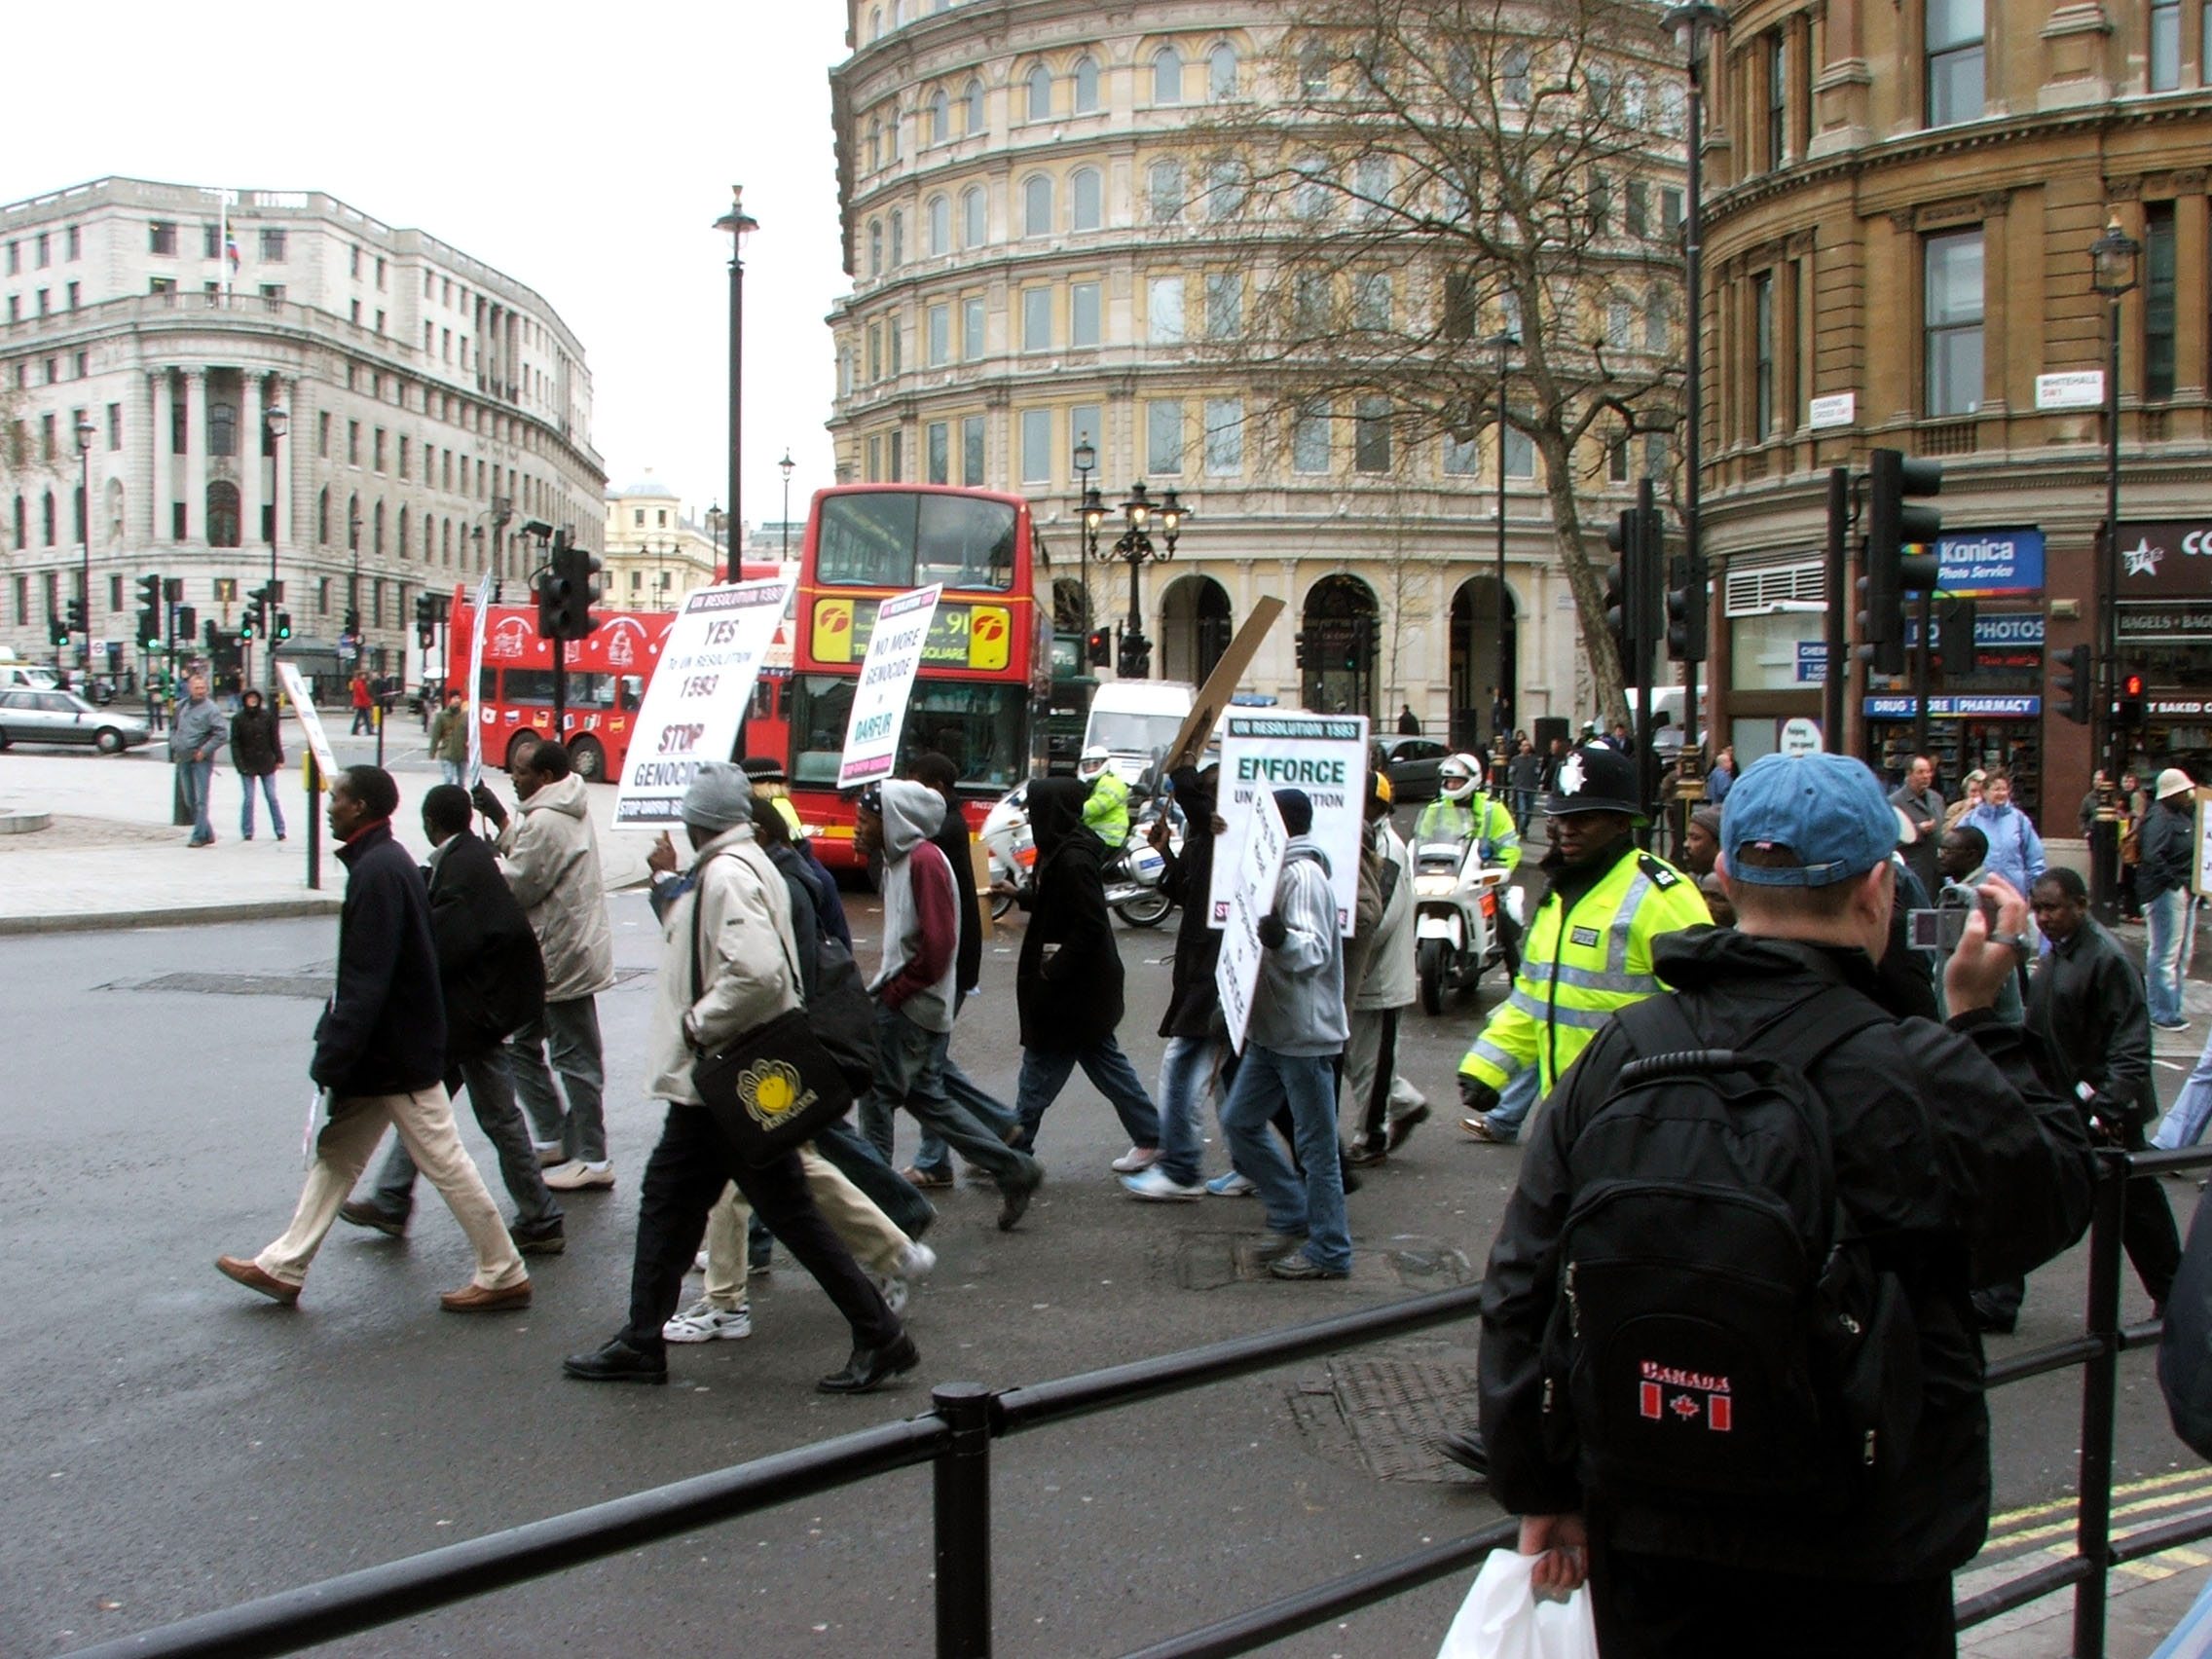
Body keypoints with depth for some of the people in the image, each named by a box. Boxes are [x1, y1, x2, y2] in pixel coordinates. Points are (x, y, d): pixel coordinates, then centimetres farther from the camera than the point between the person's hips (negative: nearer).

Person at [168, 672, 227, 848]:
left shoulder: (210, 709, -10)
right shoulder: (182, 706, 10)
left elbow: (222, 735, -15)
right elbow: (173, 727, 24)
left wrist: (204, 751, -15)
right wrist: (175, 746, 9)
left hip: (201, 760, -7)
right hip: (183, 760, 7)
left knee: (200, 800, -7)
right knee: (190, 800, 11)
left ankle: (199, 836, -3)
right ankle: (207, 833, 21)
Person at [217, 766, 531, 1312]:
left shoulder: (377, 871, -21)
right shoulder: (387, 862, 11)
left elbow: (366, 983, -25)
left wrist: (333, 1060, -22)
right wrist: (334, 1052, 21)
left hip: (396, 1055, -10)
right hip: (386, 1050, 10)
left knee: (444, 1162, -1)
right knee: (335, 1154, 14)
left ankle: (503, 1275, 8)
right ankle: (283, 1267, 22)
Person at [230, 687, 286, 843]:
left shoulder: (267, 716, 0)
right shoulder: (238, 719, -3)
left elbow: (275, 738, 4)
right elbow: (234, 743, -2)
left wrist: (279, 759, 1)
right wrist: (240, 764, -10)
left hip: (267, 764, 1)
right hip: (248, 765, -1)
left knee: (272, 797, 4)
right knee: (248, 799, 1)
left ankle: (280, 830, 10)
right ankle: (247, 832, 10)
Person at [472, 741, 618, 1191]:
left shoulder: (546, 822, -20)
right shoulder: (567, 809, 11)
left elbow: (517, 885, -17)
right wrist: (501, 818, 10)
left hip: (561, 958, -11)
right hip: (567, 950, 11)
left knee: (575, 1057, -3)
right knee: (520, 1043, 17)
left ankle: (593, 1160, 4)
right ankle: (554, 1138, 23)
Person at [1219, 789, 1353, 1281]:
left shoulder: (1302, 875, -17)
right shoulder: (1282, 870, 14)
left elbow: (1315, 951, -30)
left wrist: (1282, 940, -47)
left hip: (1305, 1034, -10)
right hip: (1271, 1032, 10)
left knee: (1316, 1145, -2)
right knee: (1239, 1121, 13)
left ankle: (1328, 1251, 7)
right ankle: (1292, 1217, 23)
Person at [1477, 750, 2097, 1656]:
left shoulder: (1619, 1051, -7)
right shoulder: (1922, 1079, -20)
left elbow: (1521, 1291, -1)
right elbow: (2058, 1200, 0)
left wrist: (1543, 1488, 9)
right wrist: (1982, 1019, 7)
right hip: (1858, 1557, -3)